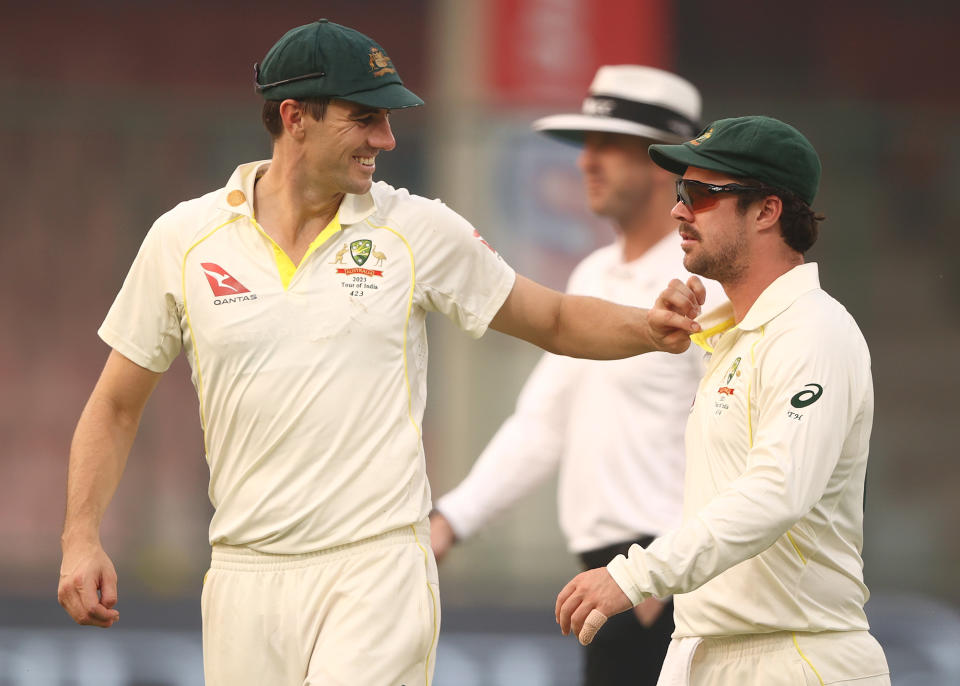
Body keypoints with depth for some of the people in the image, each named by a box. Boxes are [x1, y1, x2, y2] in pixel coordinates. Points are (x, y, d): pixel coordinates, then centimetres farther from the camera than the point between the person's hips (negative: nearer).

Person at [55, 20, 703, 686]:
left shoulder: (419, 230, 3)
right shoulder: (183, 238, 3)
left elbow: (555, 320, 13)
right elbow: (116, 406, 10)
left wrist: (650, 329, -6)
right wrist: (81, 538, -1)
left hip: (377, 572, -2)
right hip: (245, 576, 2)